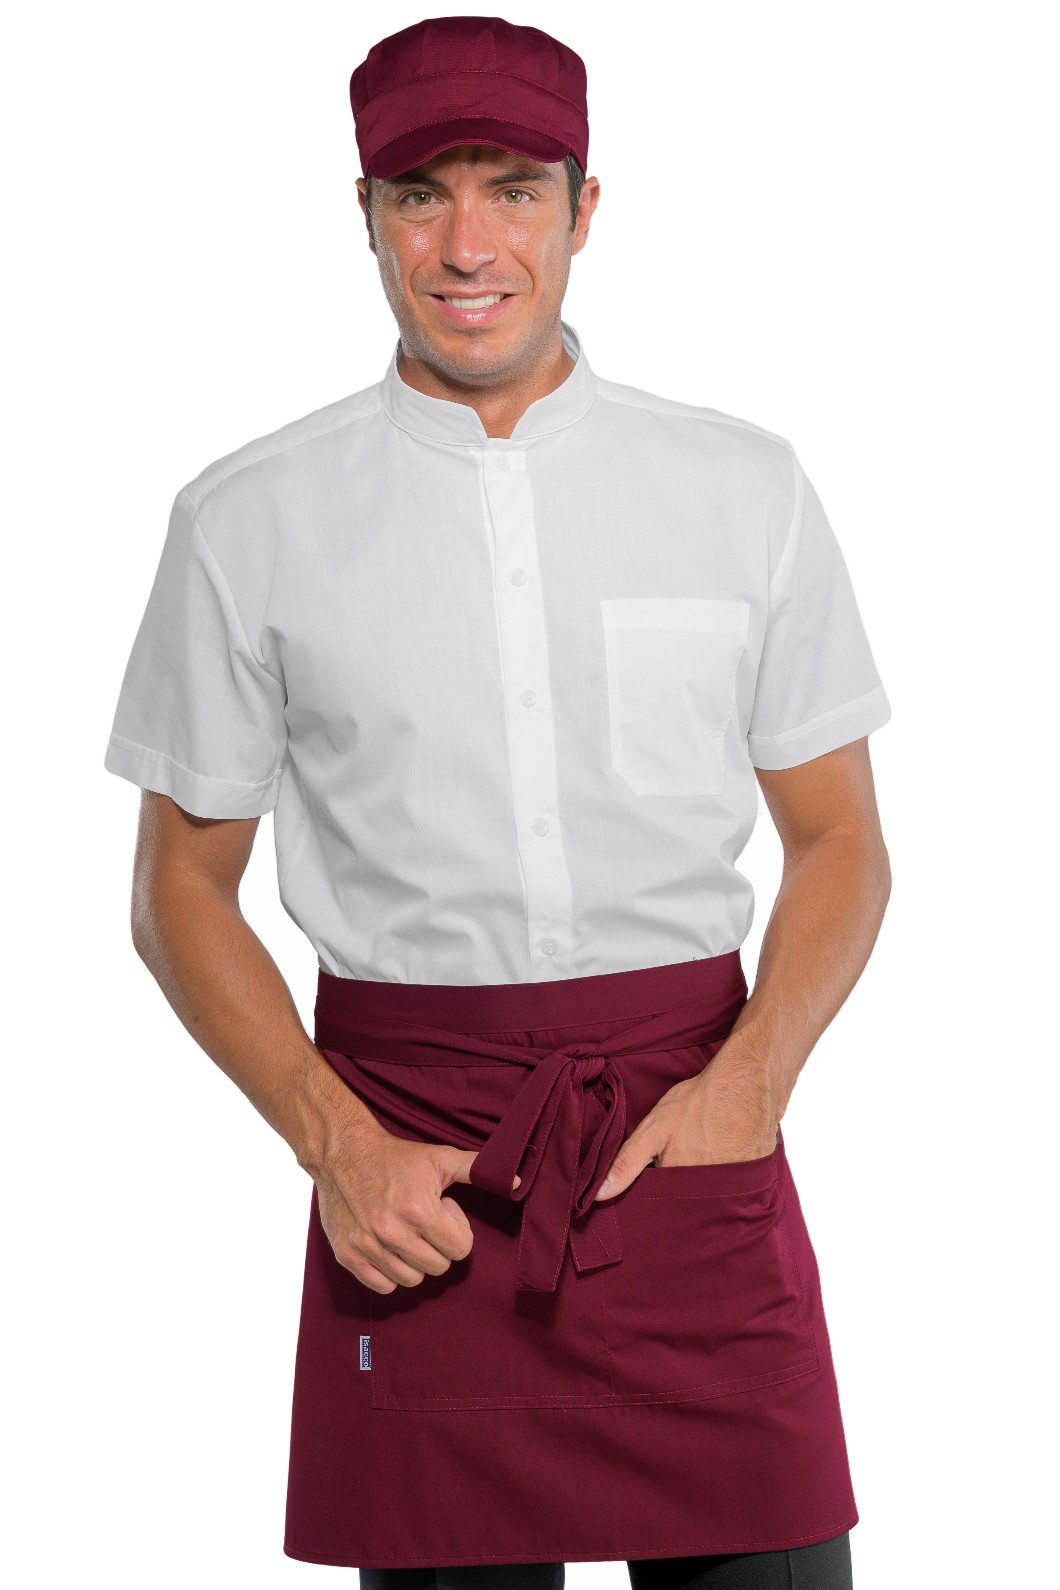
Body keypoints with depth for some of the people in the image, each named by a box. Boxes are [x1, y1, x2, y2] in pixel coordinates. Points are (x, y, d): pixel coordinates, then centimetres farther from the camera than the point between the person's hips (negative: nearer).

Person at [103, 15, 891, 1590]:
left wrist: (748, 1080, -7)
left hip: (692, 1130, 1)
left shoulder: (745, 486, 6)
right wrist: (333, 1140, -6)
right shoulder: (251, 521, 3)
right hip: (411, 1158, 0)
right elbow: (181, 890, 7)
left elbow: (840, 840, 10)